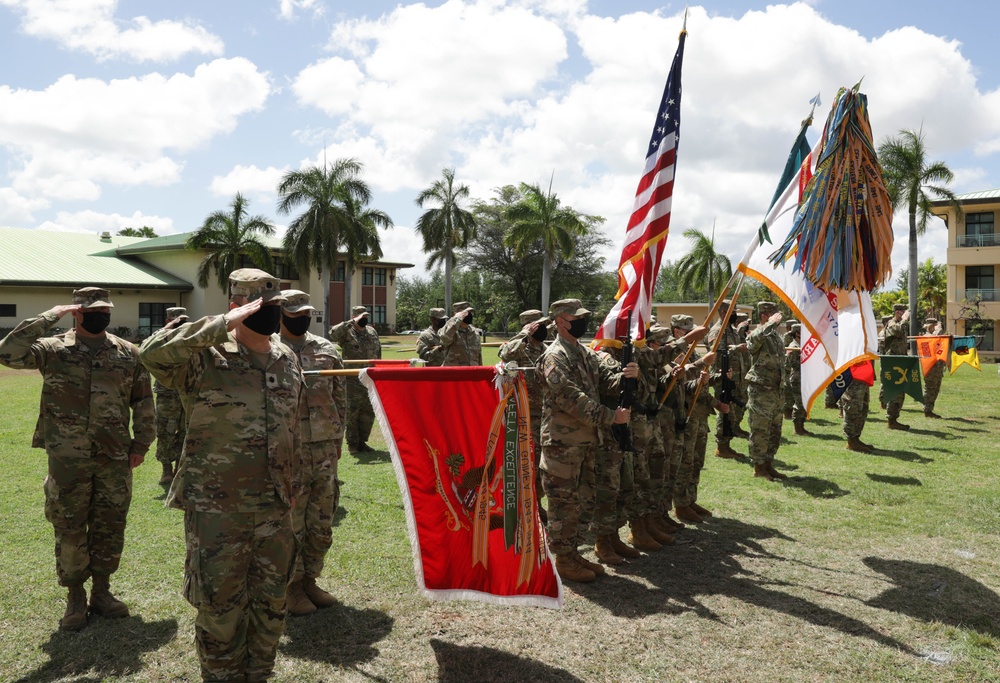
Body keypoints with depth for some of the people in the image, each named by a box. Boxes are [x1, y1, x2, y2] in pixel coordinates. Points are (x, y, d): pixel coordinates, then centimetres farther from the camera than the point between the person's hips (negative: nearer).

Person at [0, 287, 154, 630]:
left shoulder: (129, 354, 4)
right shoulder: (53, 350, -2)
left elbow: (143, 403, 9)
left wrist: (141, 445, 5)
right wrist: (48, 317, -19)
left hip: (114, 459, 2)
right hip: (68, 460, -2)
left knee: (110, 528, 10)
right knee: (69, 530, 7)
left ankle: (102, 592, 26)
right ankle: (75, 597, 23)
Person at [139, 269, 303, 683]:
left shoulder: (288, 360, 7)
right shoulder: (206, 357, -11)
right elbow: (152, 353, -32)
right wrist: (222, 325, -32)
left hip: (276, 507, 6)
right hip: (218, 509, -5)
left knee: (270, 603, 16)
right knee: (219, 606, 8)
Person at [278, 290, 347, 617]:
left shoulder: (326, 349, 10)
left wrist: (338, 437, 12)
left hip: (325, 447, 5)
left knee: (321, 522, 12)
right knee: (291, 522, 3)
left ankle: (310, 580, 27)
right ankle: (292, 586, 19)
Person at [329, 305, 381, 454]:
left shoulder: (372, 332, 13)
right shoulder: (347, 332, -5)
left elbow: (378, 353, 20)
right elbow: (333, 334, -28)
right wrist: (352, 322, -24)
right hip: (353, 380, -5)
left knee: (368, 412, 10)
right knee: (352, 412, 1)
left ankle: (362, 441, 22)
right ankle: (352, 444, 10)